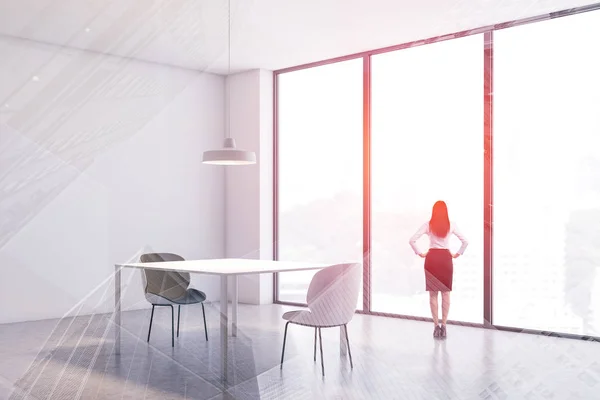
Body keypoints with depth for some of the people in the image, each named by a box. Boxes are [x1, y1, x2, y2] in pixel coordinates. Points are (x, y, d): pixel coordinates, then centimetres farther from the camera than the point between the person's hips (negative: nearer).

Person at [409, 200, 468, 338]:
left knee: (433, 294, 6)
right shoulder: (451, 225, 1)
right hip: (446, 258, 0)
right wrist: (457, 254, 7)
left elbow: (412, 240, -8)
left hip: (431, 258, 0)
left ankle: (436, 326, 5)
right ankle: (443, 325, 6)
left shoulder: (428, 225, -2)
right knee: (446, 293, 8)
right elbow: (465, 241, 0)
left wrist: (420, 253, 2)